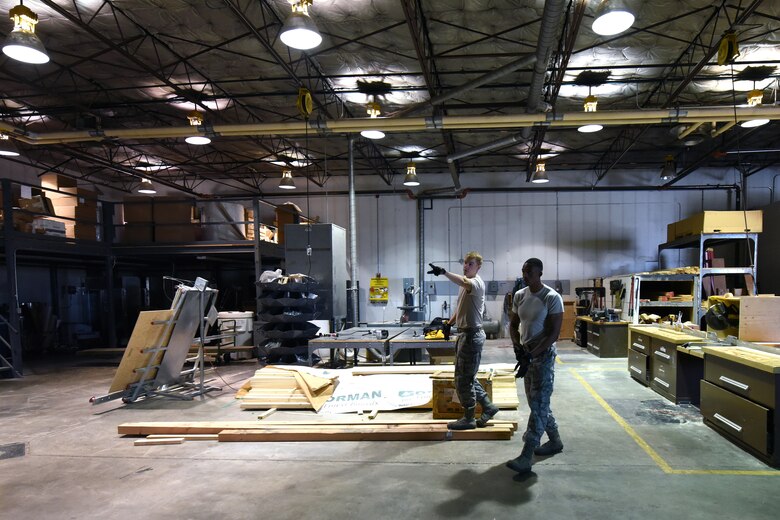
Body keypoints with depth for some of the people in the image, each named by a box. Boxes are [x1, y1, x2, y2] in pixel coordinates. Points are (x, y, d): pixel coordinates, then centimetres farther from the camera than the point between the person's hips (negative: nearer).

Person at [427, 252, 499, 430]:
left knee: (464, 379, -2)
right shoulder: (465, 283, 15)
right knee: (466, 377, 17)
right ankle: (488, 407, 28)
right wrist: (449, 323, 20)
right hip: (463, 334, 10)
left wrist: (444, 272, -51)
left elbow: (464, 282, -40)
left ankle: (468, 419, 11)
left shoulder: (476, 282, -15)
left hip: (472, 335, -10)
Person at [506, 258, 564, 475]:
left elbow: (554, 333, -18)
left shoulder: (552, 298, -15)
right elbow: (513, 325, 11)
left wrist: (532, 355, -23)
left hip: (544, 355, -7)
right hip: (526, 354, 8)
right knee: (537, 402, 17)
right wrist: (518, 348, -6)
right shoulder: (519, 296, 5)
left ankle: (526, 457, -9)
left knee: (538, 405, -8)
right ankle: (555, 441, 36)